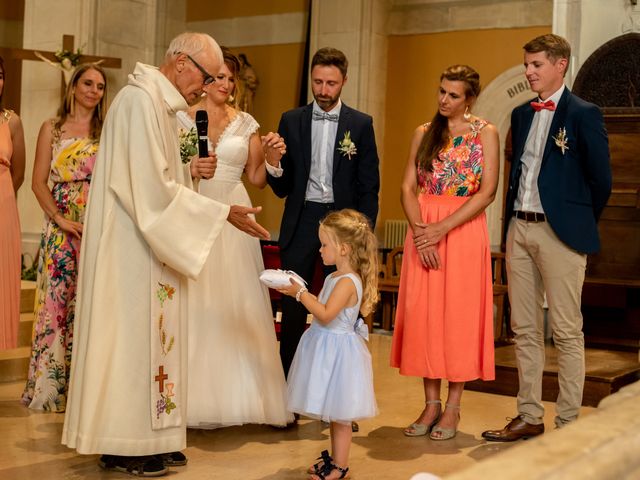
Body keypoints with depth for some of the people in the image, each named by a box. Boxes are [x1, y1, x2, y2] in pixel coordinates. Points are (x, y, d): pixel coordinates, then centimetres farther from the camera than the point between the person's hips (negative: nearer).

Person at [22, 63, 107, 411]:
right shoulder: (52, 129, 8)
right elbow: (39, 181, 2)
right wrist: (60, 219, -10)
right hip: (63, 228, -1)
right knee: (59, 302, 0)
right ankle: (53, 387, 10)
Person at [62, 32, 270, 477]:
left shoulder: (160, 102, 15)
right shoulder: (140, 100, -16)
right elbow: (153, 188, -22)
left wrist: (190, 171, 5)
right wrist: (222, 213, -21)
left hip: (148, 247, 10)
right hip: (132, 246, -10)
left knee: (150, 336, 11)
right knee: (133, 334, -3)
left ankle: (148, 434, 18)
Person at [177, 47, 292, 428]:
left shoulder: (246, 124, 11)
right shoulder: (182, 119, 6)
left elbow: (257, 179, 12)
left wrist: (272, 159, -7)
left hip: (234, 224, 1)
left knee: (238, 308, 1)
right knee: (194, 308, -2)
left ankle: (238, 394, 9)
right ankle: (196, 395, 7)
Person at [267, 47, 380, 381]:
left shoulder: (361, 124, 2)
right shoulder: (291, 121, 5)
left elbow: (369, 187, 2)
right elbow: (282, 188, 4)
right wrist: (274, 167, -17)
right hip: (301, 221, 1)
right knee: (293, 307, 4)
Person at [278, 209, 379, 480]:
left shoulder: (348, 282, -22)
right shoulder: (336, 277, 9)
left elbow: (325, 314, -30)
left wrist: (300, 293, -24)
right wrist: (299, 292, 8)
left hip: (338, 350, -10)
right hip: (328, 347, 10)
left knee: (339, 414, 2)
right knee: (333, 413, 19)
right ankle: (336, 458, 31)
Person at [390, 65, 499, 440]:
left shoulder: (486, 133, 1)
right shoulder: (424, 133, 12)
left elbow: (488, 192, -9)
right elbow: (408, 187, 5)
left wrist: (441, 229, -15)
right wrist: (419, 230, -11)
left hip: (464, 230, -3)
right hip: (423, 232, 4)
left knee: (459, 314, 0)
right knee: (423, 314, 3)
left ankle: (453, 407, 9)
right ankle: (431, 403, 13)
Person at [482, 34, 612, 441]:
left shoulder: (584, 114, -6)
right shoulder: (521, 114, 13)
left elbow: (601, 179, -4)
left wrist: (580, 224, 4)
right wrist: (512, 221, 13)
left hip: (559, 232, -7)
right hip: (519, 229, 7)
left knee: (567, 332, 0)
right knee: (525, 329, 11)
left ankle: (567, 424, 8)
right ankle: (529, 418, 20)